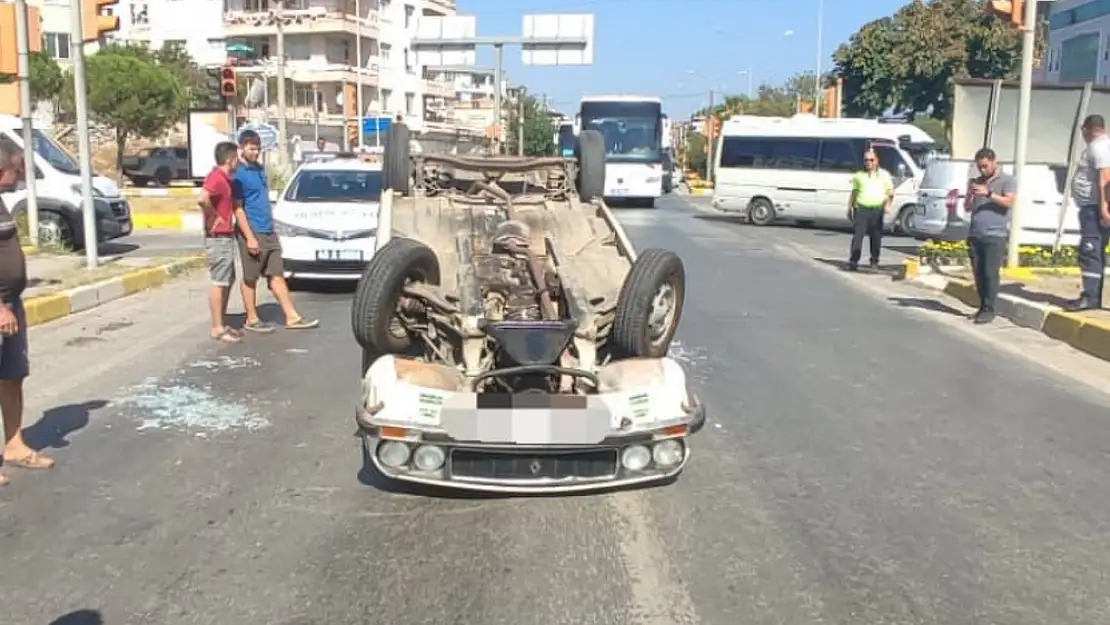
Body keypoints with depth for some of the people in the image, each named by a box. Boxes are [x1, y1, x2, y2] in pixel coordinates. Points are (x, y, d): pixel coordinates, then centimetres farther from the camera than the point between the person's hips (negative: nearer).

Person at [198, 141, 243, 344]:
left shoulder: (224, 178, 13)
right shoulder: (217, 177, -17)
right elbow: (202, 199, -35)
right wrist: (214, 216, -21)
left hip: (226, 237, 10)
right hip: (218, 238, -10)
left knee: (228, 281, 15)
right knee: (219, 283, -5)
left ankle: (222, 323, 23)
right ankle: (218, 328, 0)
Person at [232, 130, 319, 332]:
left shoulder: (260, 169, 13)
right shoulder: (238, 174, -12)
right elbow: (238, 209, -15)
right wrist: (250, 237, -20)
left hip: (269, 232, 8)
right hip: (253, 233, -8)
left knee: (277, 275, 7)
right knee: (250, 278, 3)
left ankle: (292, 317, 8)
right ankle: (252, 320, 13)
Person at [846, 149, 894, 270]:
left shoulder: (884, 174, 10)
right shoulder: (859, 175, 13)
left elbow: (890, 192, 10)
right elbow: (854, 192, 17)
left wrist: (888, 204, -6)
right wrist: (850, 208, 12)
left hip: (877, 210, 0)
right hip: (861, 209, 0)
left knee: (876, 237, 5)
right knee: (857, 236, -8)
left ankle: (874, 261, 18)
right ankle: (853, 261, -10)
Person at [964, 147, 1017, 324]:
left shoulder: (1007, 180, 4)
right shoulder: (977, 181, 18)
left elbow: (1009, 202, -11)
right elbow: (967, 207, 18)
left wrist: (988, 193, -18)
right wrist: (970, 193, 0)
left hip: (995, 235, -5)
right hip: (974, 235, 5)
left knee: (991, 273, -9)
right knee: (978, 273, 4)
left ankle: (989, 309, -6)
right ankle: (982, 306, 11)